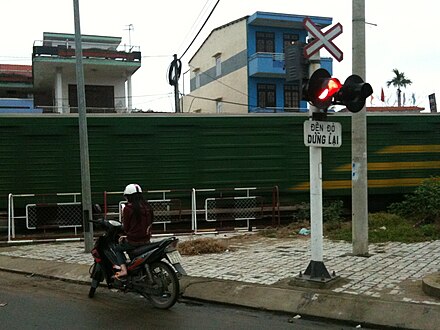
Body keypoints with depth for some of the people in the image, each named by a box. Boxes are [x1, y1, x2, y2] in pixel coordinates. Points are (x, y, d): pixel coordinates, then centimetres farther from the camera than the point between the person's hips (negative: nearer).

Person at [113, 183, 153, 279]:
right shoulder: (147, 207, 5)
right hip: (146, 240, 6)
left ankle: (123, 270, -5)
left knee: (117, 249, 15)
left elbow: (126, 226, -7)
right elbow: (150, 223, 10)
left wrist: (123, 235, 13)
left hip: (133, 240, -6)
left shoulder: (128, 208, -12)